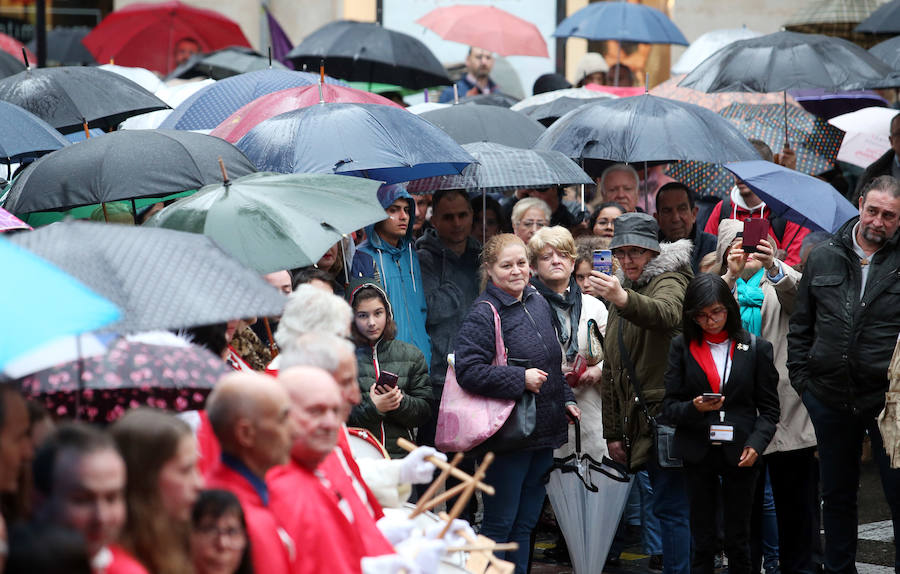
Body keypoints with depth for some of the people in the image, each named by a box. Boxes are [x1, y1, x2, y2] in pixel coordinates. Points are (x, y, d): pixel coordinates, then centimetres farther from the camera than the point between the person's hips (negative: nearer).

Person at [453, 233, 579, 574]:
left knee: (526, 523, 15)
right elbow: (468, 370, -23)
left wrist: (566, 398, 16)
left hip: (543, 431, 8)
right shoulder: (484, 314, -14)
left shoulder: (538, 302, 11)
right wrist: (520, 379, -23)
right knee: (499, 524, -2)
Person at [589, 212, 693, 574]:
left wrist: (624, 300, -51)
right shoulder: (619, 292, 21)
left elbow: (666, 314, -33)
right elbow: (611, 371, 24)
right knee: (668, 507, 10)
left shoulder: (669, 282, -5)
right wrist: (612, 432, 19)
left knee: (670, 507, -12)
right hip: (638, 421, 8)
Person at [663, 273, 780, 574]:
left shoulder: (756, 348, 3)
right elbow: (669, 407, 3)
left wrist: (756, 444, -12)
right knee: (702, 541, 3)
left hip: (739, 455, -1)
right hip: (698, 454, 1)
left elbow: (769, 408, 4)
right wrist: (694, 408, -19)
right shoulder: (682, 347, 5)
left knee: (738, 538, 5)